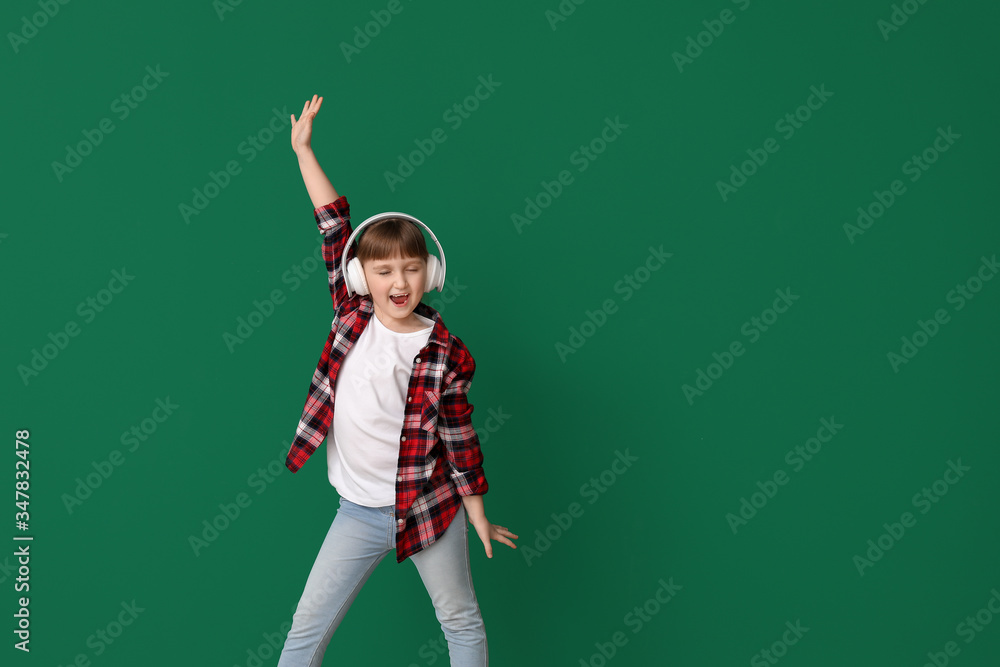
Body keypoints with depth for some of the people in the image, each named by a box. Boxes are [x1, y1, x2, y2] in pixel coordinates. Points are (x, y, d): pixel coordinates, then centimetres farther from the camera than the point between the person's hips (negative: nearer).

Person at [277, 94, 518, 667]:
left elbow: (458, 435, -4)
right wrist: (304, 150, 0)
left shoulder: (446, 353, -12)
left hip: (428, 510, -2)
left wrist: (478, 516, 2)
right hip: (360, 512, 2)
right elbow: (335, 228, -4)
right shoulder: (352, 316, -6)